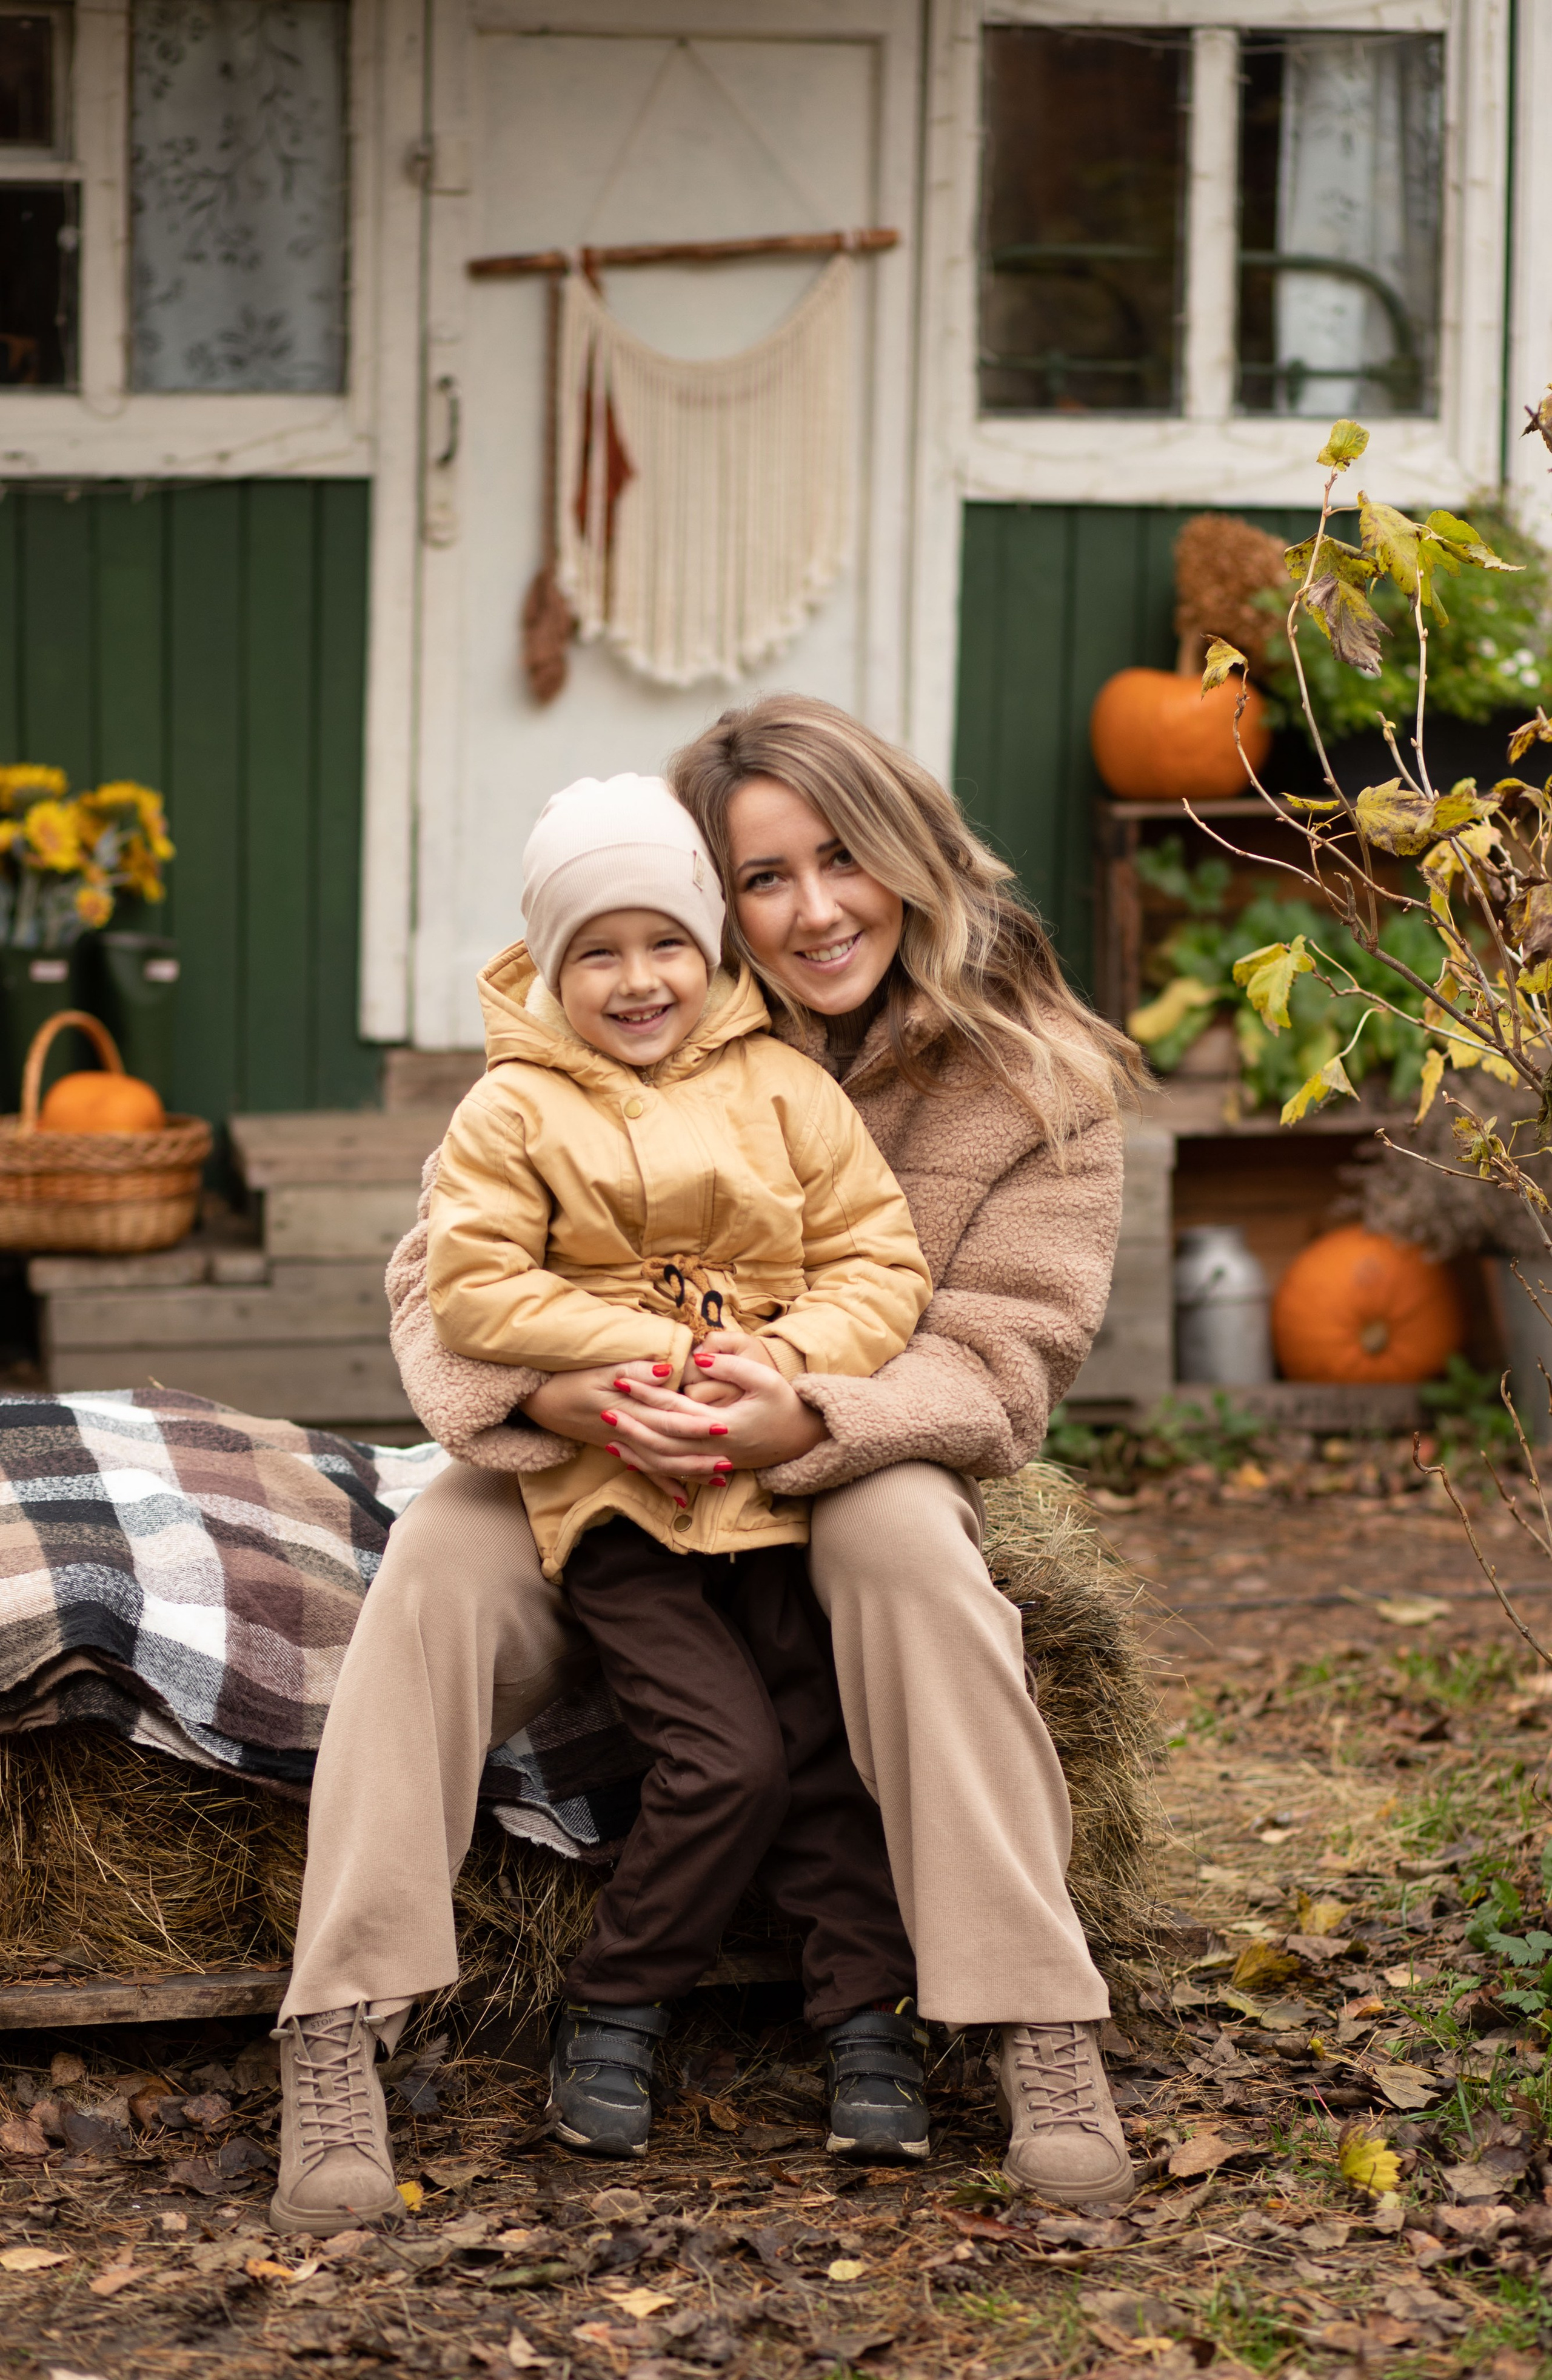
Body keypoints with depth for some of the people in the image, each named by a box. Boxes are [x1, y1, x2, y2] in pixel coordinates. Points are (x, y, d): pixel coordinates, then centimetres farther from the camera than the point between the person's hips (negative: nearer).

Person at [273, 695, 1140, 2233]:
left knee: (903, 1528, -35)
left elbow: (997, 1363, -12)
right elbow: (442, 1270, -9)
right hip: (593, 1482, 1)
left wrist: (810, 1423, -35)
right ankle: (341, 2033, -32)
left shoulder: (1033, 1083, -6)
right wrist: (550, 1397, -33)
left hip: (839, 1490, -1)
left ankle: (1042, 2041, -34)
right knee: (447, 1543, -30)